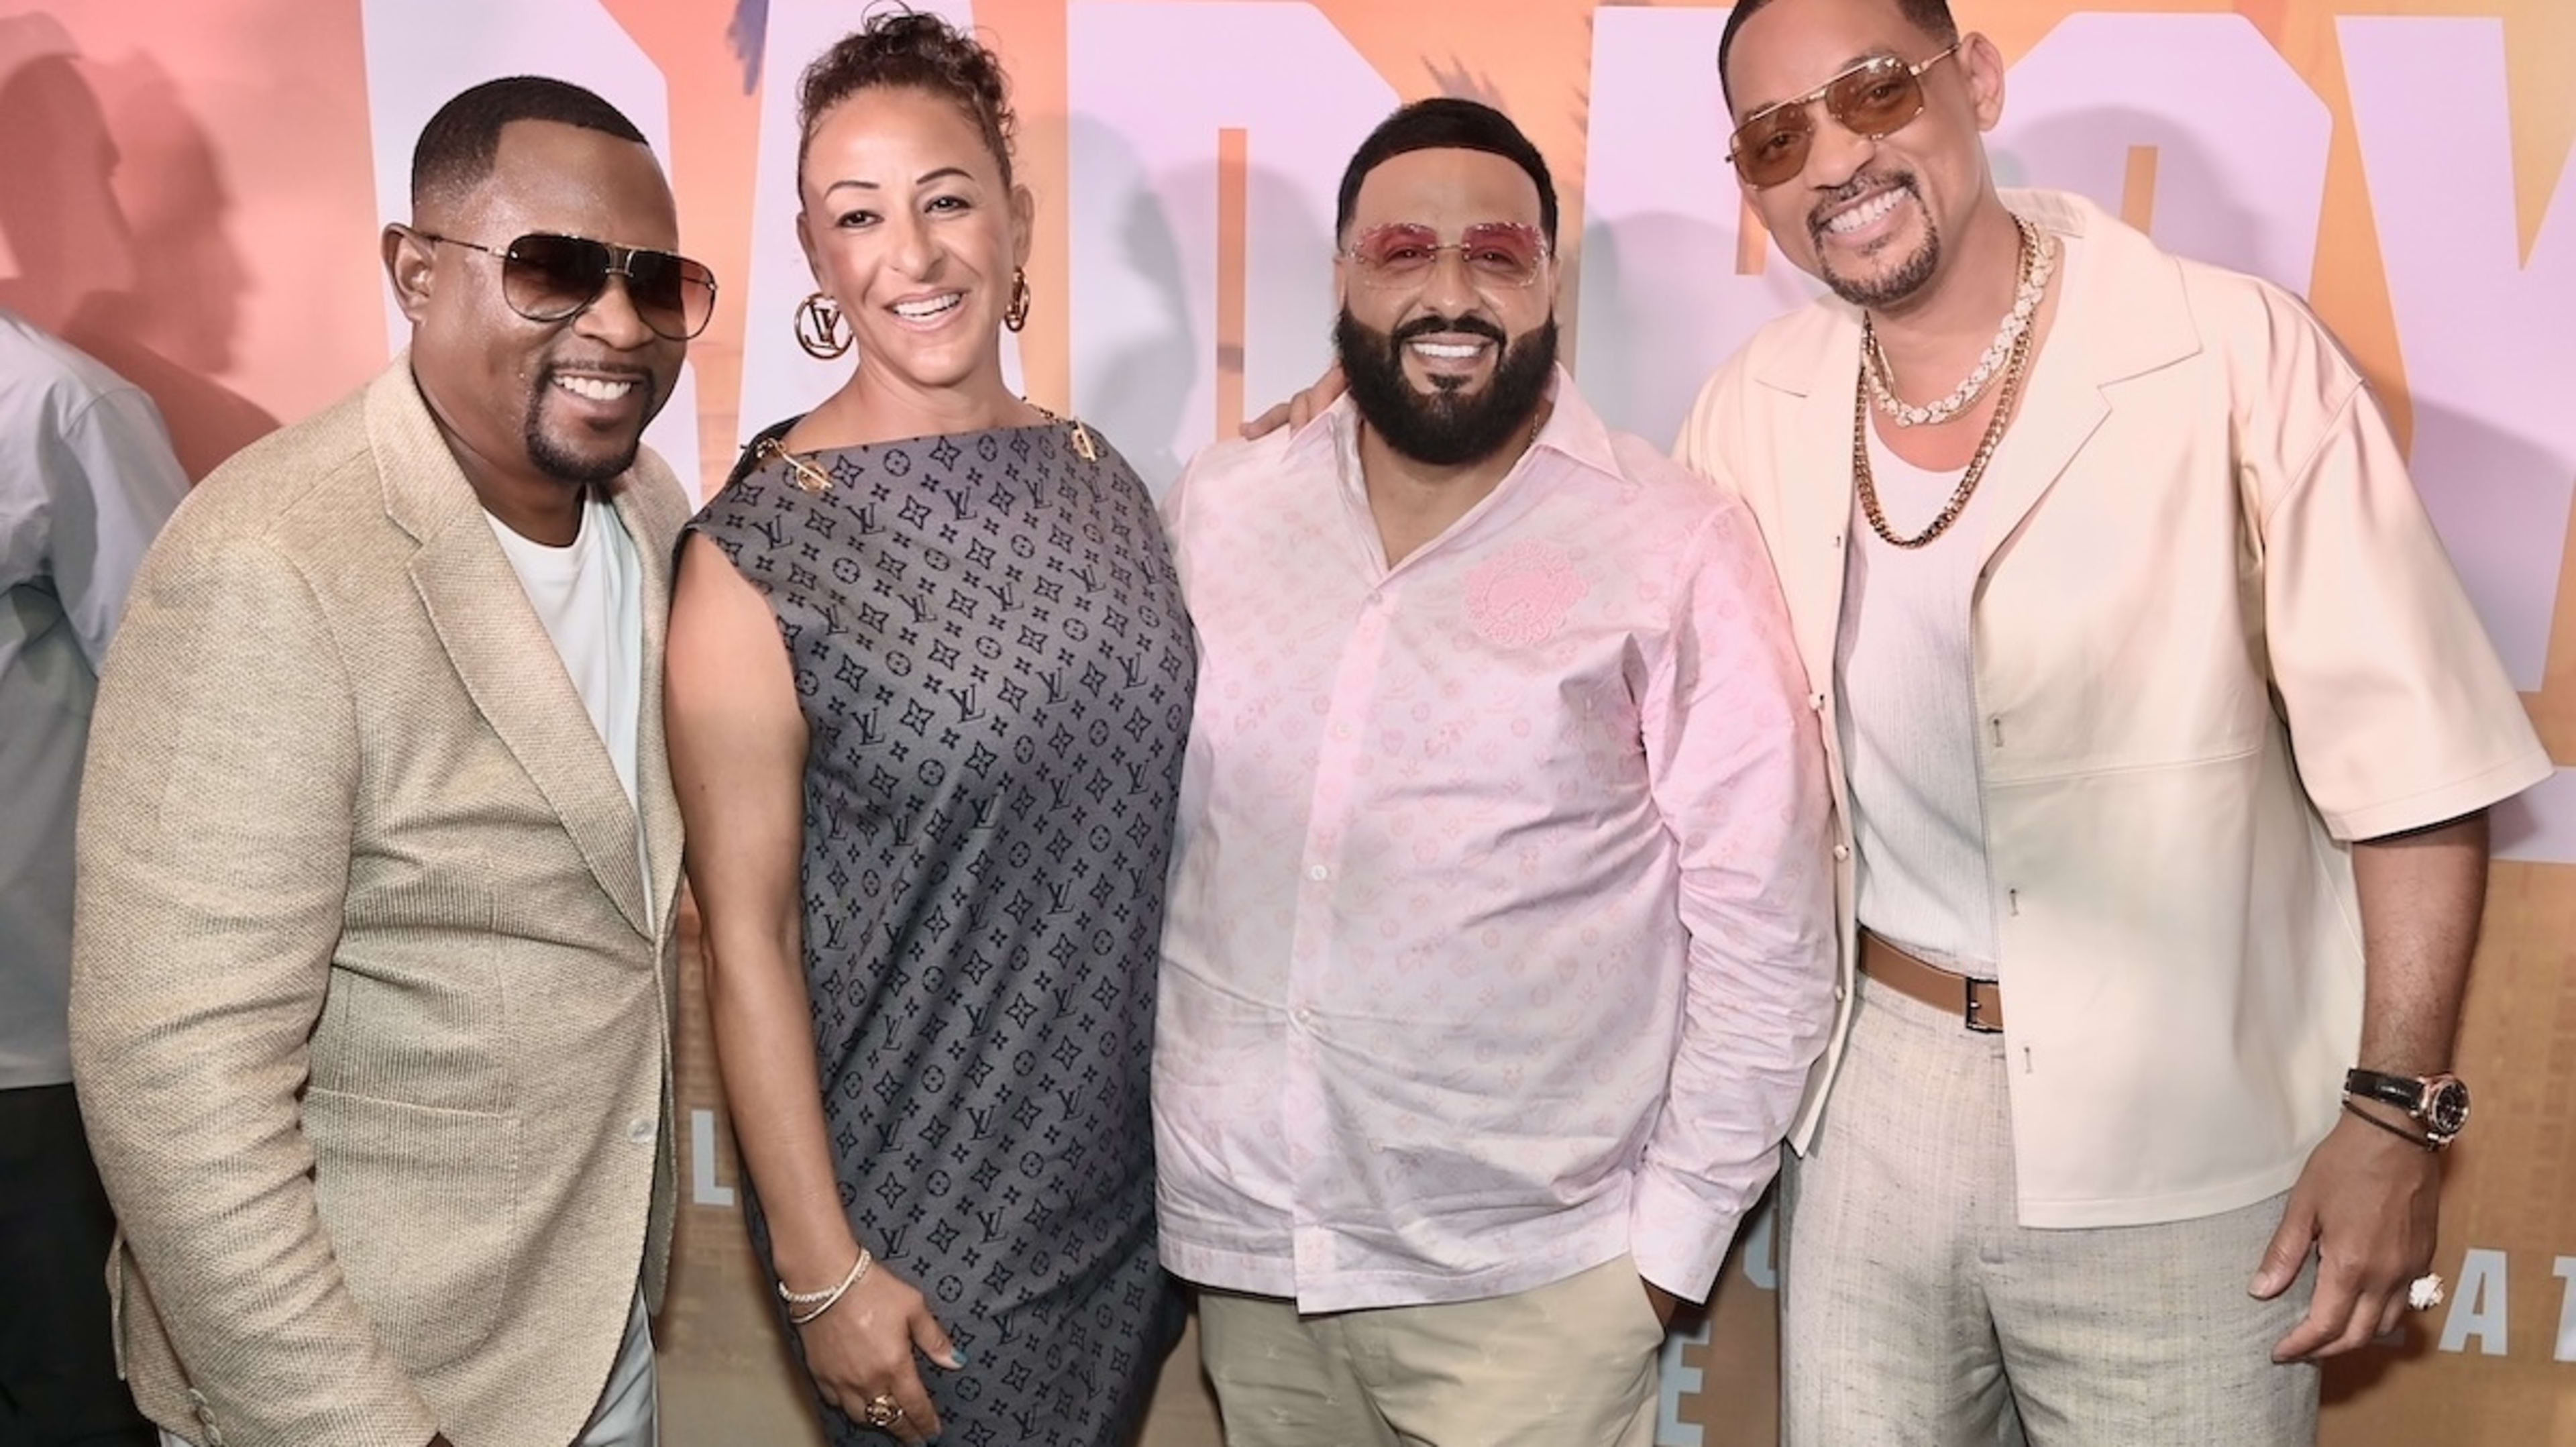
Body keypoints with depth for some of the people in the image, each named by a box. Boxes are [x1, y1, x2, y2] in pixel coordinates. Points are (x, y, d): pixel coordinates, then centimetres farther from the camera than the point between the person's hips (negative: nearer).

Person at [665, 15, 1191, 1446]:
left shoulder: (1099, 477, -1)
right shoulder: (759, 552, -17)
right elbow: (748, 942, -14)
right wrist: (823, 1272, -12)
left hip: (1135, 1163, 5)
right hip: (921, 1202, -5)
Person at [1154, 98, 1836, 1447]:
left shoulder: (1675, 549, -9)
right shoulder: (1215, 511, 1)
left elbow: (1765, 933, -7)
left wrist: (1673, 1231, -5)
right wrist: (1132, 1118, 8)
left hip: (1528, 1281, -3)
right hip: (1242, 1247, 4)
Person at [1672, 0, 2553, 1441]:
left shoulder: (2238, 356, -13)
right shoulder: (1754, 413, -1)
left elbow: (2408, 762, -10)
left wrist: (2398, 1112, -11)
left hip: (2173, 1152, -3)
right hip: (1870, 1110, 4)